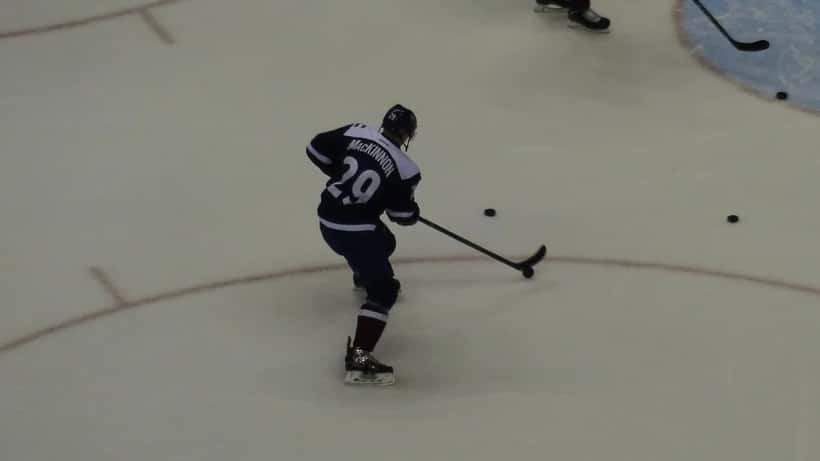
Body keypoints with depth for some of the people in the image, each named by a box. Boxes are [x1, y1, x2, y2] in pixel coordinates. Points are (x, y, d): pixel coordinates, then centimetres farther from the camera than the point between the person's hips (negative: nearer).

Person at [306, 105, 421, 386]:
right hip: (354, 232, -8)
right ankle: (358, 358, -21)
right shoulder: (404, 169, -11)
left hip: (328, 220, 8)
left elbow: (316, 149, 7)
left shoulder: (354, 132, -1)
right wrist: (412, 209, 20)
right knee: (384, 291, -6)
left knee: (383, 243, 35)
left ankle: (364, 277, 68)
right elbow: (405, 216, -4)